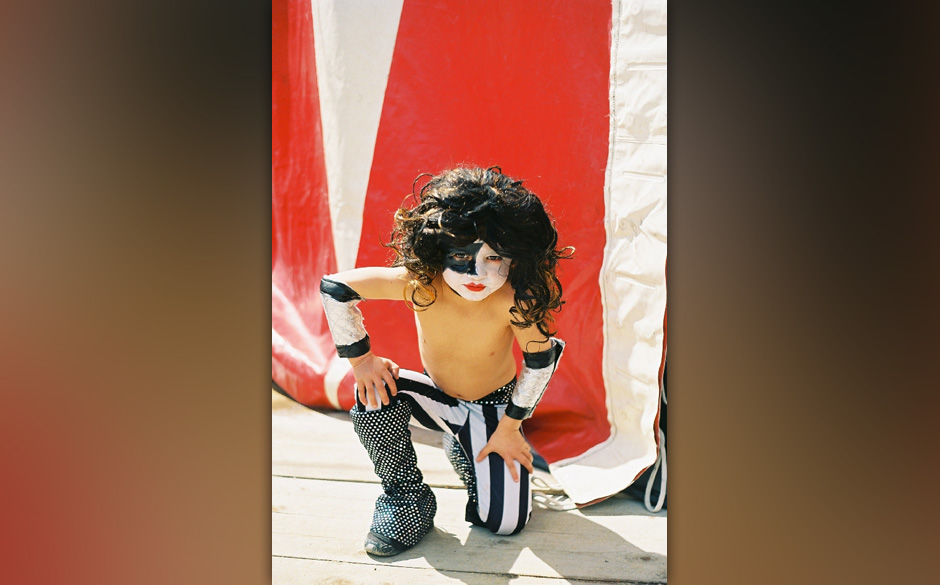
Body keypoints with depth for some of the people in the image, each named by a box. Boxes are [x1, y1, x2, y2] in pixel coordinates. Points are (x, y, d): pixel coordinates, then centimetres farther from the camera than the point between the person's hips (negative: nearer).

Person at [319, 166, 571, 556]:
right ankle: (406, 495, -6)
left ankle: (466, 453, 23)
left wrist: (510, 427, -9)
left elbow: (541, 359, -18)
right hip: (436, 397, 1)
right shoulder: (419, 281, -29)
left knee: (505, 522, -10)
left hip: (491, 408, -1)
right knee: (375, 392, -30)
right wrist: (360, 358, -20)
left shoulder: (512, 301, -33)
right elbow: (334, 287, -22)